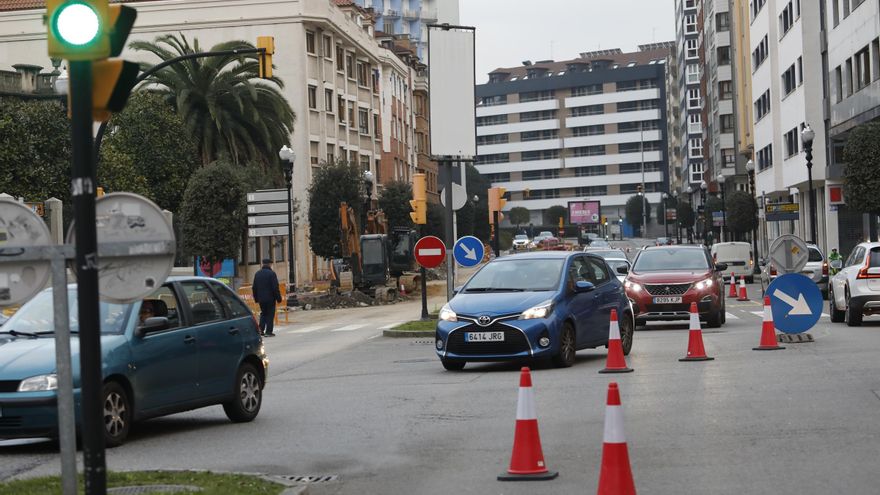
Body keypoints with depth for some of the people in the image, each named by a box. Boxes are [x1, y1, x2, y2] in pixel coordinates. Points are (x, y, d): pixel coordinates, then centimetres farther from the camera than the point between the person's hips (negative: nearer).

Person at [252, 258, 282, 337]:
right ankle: (269, 331, -2)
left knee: (263, 313, 18)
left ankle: (261, 329, 5)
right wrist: (278, 298, -8)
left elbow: (254, 287, 12)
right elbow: (275, 287, -14)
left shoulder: (257, 274, 8)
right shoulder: (271, 273, -12)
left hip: (261, 298, 5)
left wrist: (256, 298, 20)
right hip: (270, 298, -5)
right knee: (270, 314, 1)